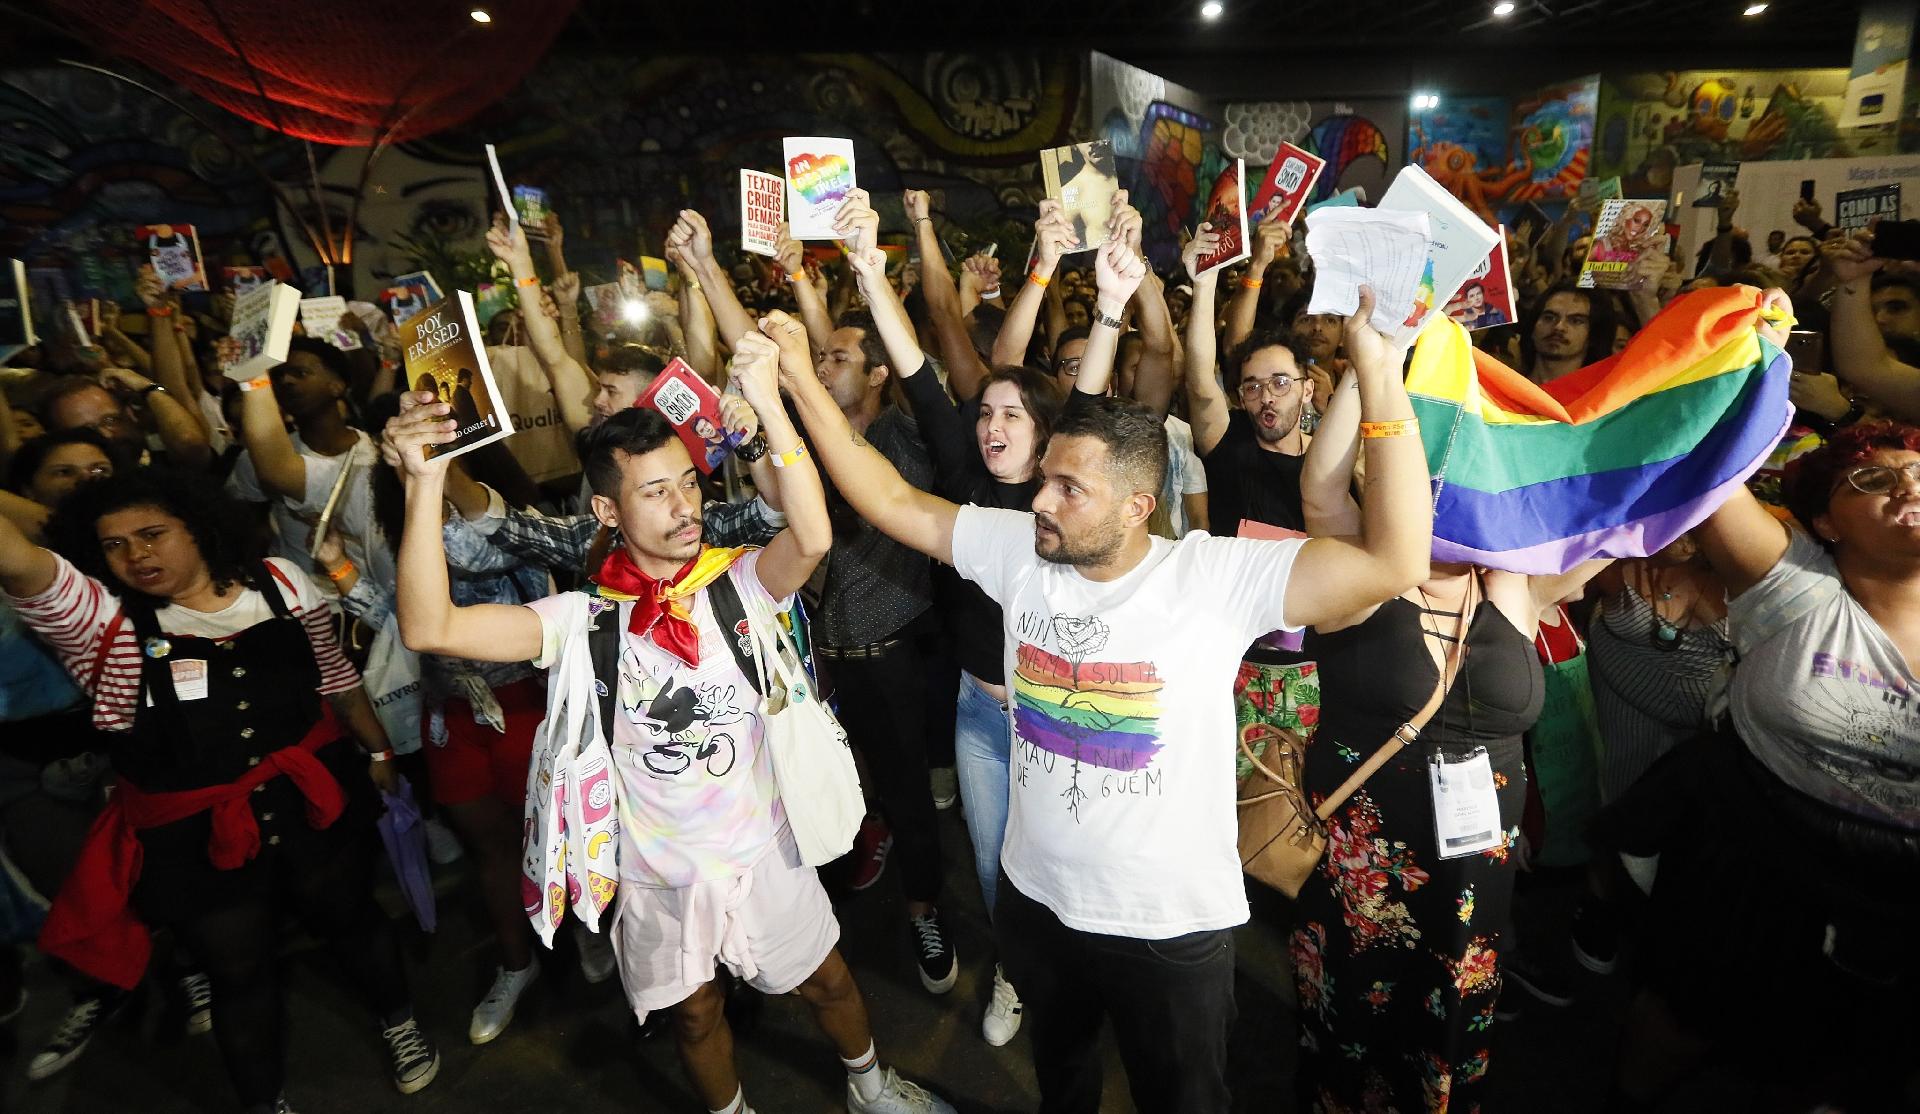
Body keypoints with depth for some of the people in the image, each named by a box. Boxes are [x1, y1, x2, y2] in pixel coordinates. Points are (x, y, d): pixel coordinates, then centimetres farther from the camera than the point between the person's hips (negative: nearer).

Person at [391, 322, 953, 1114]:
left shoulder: (737, 581, -16)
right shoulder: (584, 616, -14)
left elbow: (812, 539, -37)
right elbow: (431, 629, -25)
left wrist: (768, 403, -46)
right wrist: (425, 485, -36)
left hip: (761, 853, 0)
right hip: (656, 871, 1)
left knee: (825, 982, 23)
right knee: (694, 1016, 25)